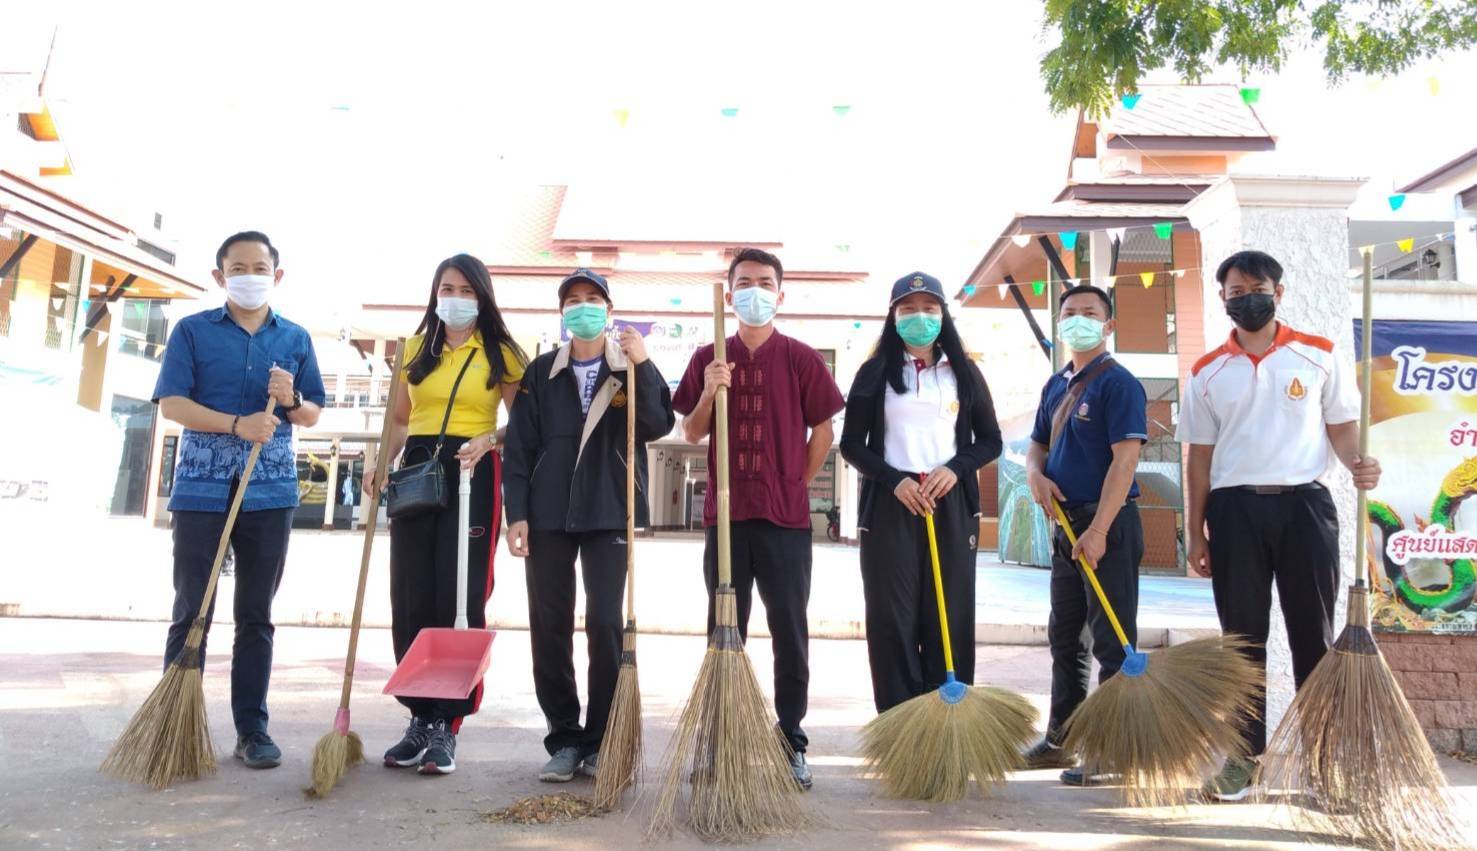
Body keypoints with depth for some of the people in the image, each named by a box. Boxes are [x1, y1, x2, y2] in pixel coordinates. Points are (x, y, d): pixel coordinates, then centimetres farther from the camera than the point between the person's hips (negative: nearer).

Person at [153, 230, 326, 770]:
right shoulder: (193, 331, 5)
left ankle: (252, 728, 14)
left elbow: (312, 415, 12)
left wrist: (291, 400, -10)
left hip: (270, 492, 2)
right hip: (201, 489, -1)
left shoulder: (296, 338, 11)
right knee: (191, 611, 2)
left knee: (256, 615, 7)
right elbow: (171, 403, -5)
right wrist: (236, 425, -18)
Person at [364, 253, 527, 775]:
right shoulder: (417, 348, 16)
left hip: (473, 476, -4)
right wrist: (381, 463, 1)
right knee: (410, 599, 3)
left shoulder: (501, 354, 4)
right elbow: (400, 418, 18)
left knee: (459, 600, -5)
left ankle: (446, 726, 3)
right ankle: (420, 716, 16)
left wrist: (487, 441, -18)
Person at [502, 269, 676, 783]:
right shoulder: (541, 372, 10)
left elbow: (657, 427, -9)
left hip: (609, 513, -2)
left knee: (605, 624, -6)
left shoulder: (633, 368, 6)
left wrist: (642, 367, -19)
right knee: (549, 625, 3)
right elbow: (520, 446, 6)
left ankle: (601, 742, 9)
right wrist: (516, 513, -2)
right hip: (548, 514, 2)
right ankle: (564, 739, 16)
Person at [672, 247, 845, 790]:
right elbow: (691, 434, 7)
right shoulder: (708, 359, 7)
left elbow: (823, 430, 5)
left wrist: (797, 483, 2)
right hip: (725, 514, 2)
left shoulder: (801, 359, 1)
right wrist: (708, 393, -10)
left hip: (786, 517, -1)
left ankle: (792, 744, 18)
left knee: (790, 634, 6)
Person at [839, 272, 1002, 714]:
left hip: (951, 505, 2)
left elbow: (990, 440, 11)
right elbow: (852, 444, 3)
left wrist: (955, 467, -9)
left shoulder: (964, 372, 11)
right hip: (890, 504, -1)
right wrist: (895, 480, -13)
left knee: (950, 616, 2)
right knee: (892, 616, -2)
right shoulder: (875, 373, 6)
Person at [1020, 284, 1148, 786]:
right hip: (1066, 521, 9)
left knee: (1112, 640, -1)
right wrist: (1036, 474, -2)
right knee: (1064, 636, 16)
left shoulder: (1118, 383, -11)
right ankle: (1061, 739, 29)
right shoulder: (1057, 385, 14)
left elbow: (1125, 459, -19)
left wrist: (1099, 529, -23)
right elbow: (1038, 443, 22)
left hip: (1106, 523, -9)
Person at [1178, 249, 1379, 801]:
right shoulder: (1208, 372, 8)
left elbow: (1341, 425, 7)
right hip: (1235, 510, 1)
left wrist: (1359, 463, -17)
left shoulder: (1318, 356, 6)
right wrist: (1196, 531, 6)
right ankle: (1244, 755, 14)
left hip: (1304, 505, -1)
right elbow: (1200, 454, 9)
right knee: (1242, 636, 5)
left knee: (1313, 632, 4)